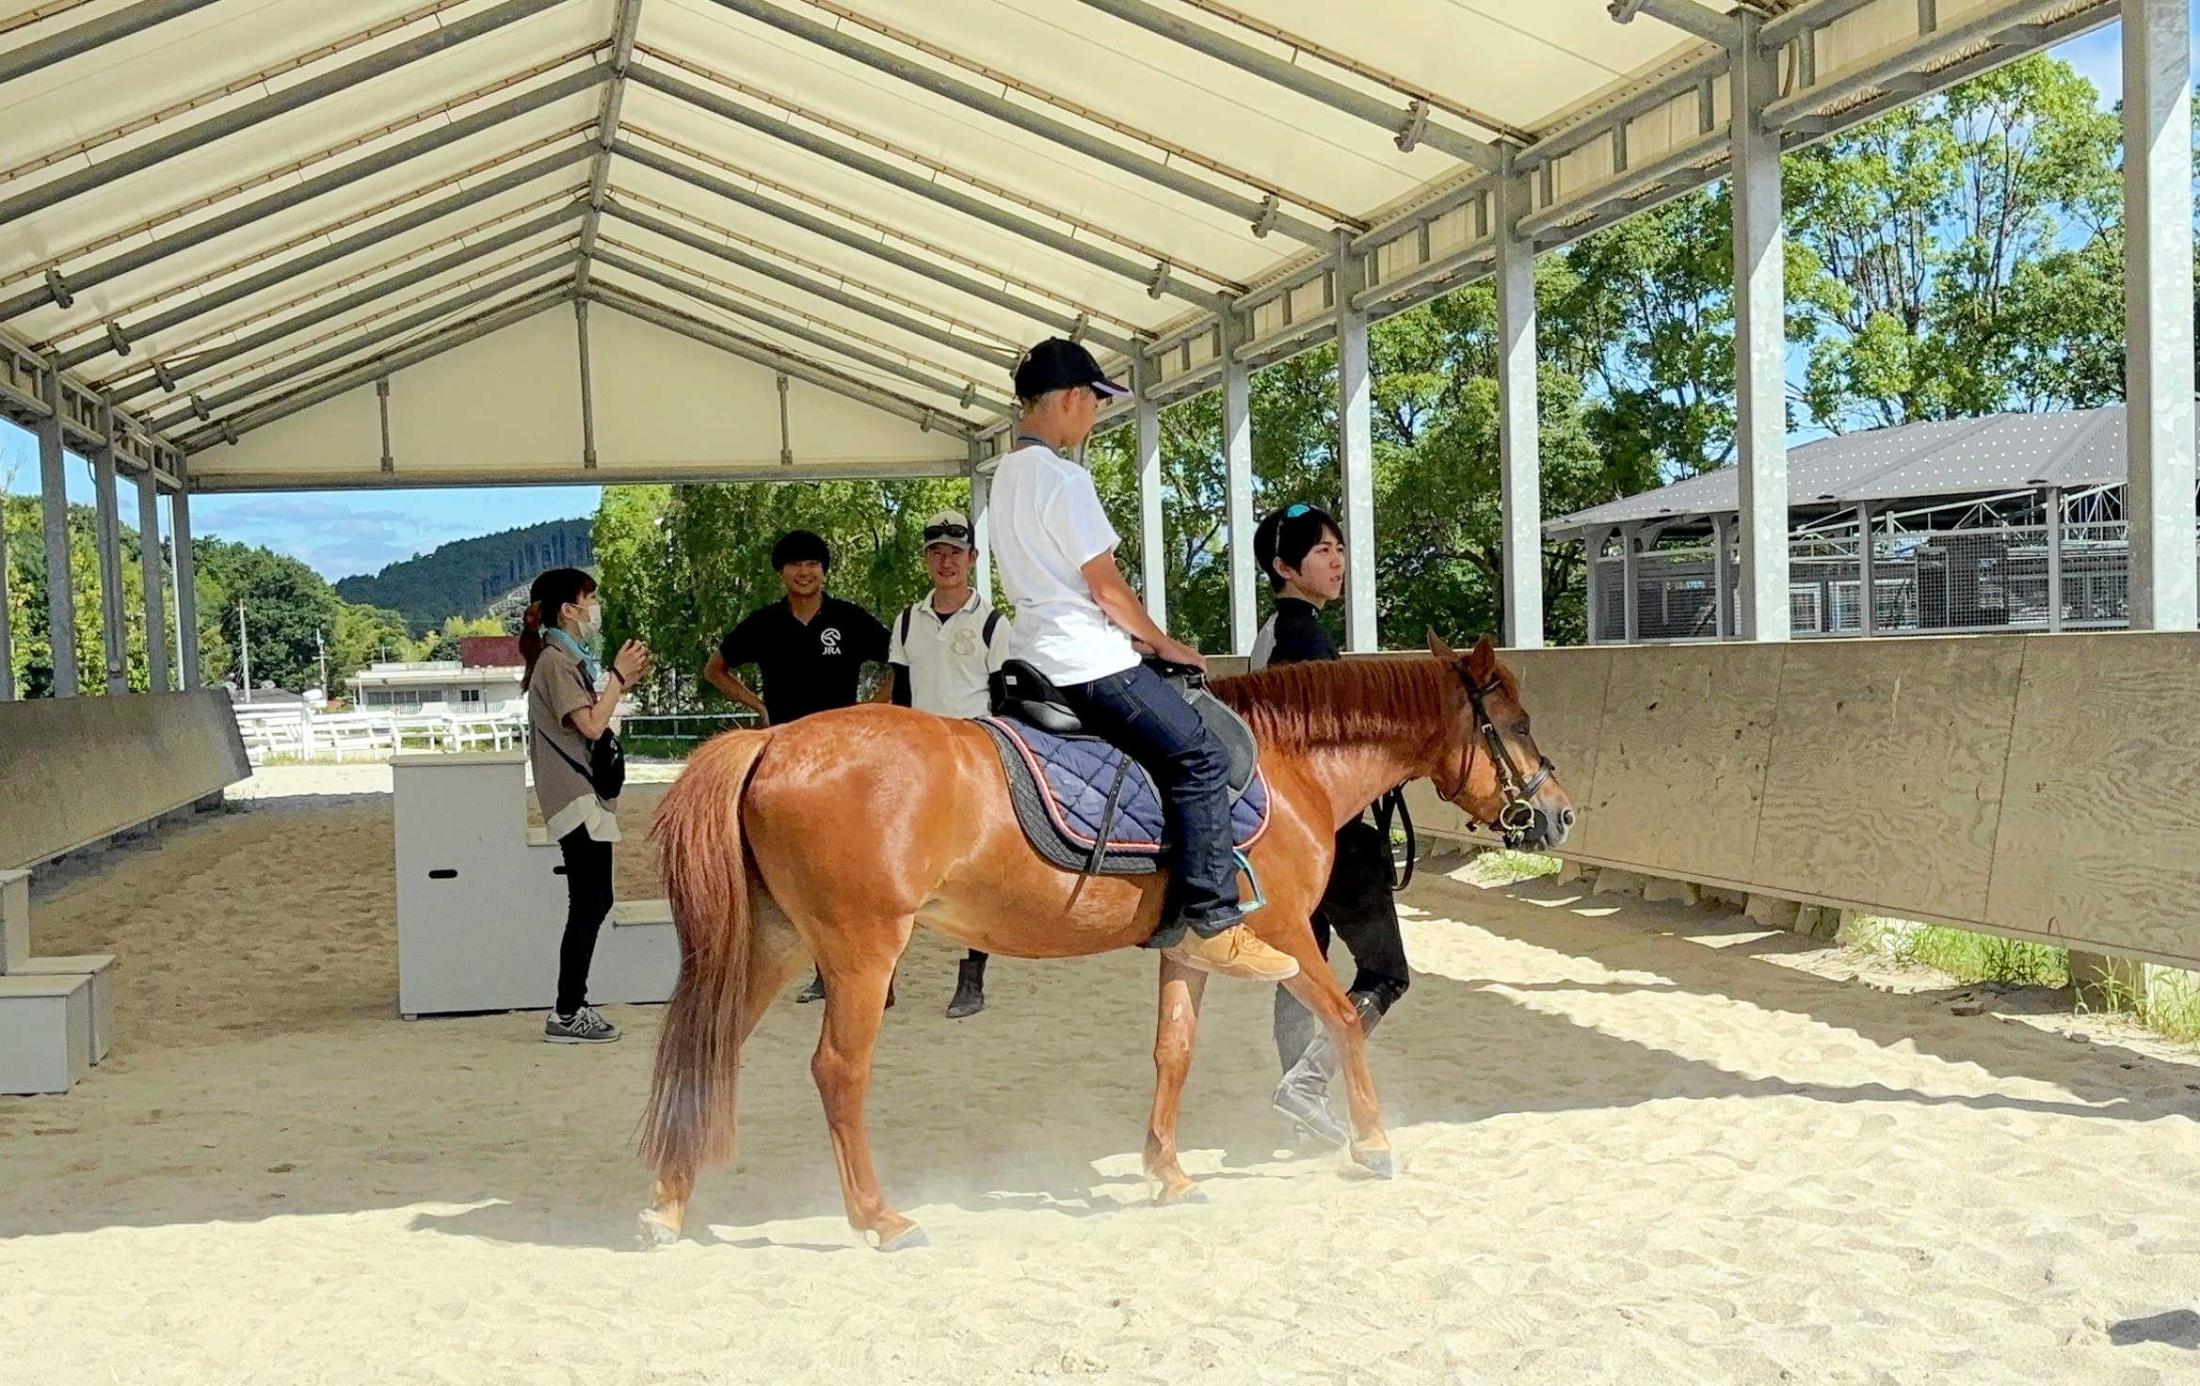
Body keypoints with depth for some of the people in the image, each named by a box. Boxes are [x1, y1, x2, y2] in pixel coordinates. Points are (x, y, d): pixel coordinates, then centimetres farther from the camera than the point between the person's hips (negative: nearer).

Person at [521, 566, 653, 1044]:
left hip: (587, 798, 10)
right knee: (588, 905, -9)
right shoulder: (556, 661, -14)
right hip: (576, 799, -10)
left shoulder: (570, 659, 17)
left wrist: (624, 683, 10)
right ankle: (567, 1015, -6)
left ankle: (573, 1006, 16)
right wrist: (619, 675, -12)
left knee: (594, 902, 11)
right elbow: (591, 725, -21)